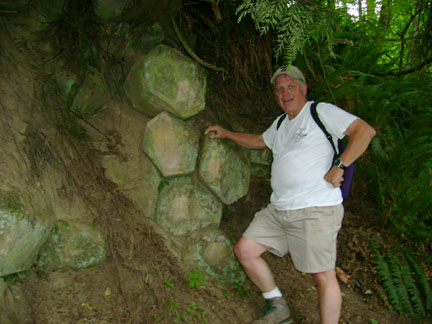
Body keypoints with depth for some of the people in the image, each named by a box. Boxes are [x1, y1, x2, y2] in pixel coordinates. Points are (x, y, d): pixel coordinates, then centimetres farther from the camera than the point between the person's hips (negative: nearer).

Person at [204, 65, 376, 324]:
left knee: (324, 276, -6)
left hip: (315, 209, -8)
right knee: (244, 250, 6)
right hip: (278, 210, 8)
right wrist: (226, 134, 39)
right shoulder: (280, 124, 21)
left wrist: (339, 166, -17)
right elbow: (259, 141, 40)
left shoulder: (321, 112, -3)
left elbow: (365, 130, -12)